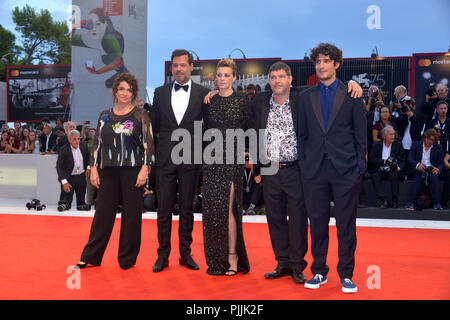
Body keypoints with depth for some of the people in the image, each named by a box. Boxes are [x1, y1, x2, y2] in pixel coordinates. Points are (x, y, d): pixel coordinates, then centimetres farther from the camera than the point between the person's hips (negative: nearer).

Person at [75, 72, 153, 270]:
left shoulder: (140, 116, 2)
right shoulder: (105, 116, 11)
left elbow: (148, 144, -3)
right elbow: (97, 144, 13)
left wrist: (144, 169, -12)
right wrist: (93, 169, 6)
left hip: (133, 172, -3)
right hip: (109, 172, 3)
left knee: (131, 214, 2)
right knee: (103, 212, 6)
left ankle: (127, 259, 13)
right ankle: (91, 256, 16)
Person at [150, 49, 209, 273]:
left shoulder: (203, 93, 3)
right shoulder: (160, 92, 9)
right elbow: (153, 126, 11)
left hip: (189, 159, -1)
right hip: (164, 158, 1)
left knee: (187, 208, 7)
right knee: (164, 208, 4)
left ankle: (185, 253, 18)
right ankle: (163, 254, 13)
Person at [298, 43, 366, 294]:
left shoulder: (352, 95, 4)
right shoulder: (306, 97, 11)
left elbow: (361, 134, 3)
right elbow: (303, 134, 11)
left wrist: (360, 167, -4)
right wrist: (304, 165, 4)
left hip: (345, 169, -2)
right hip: (315, 170, 2)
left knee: (346, 224, 4)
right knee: (317, 222, 8)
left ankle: (346, 275, 15)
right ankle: (319, 271, 20)